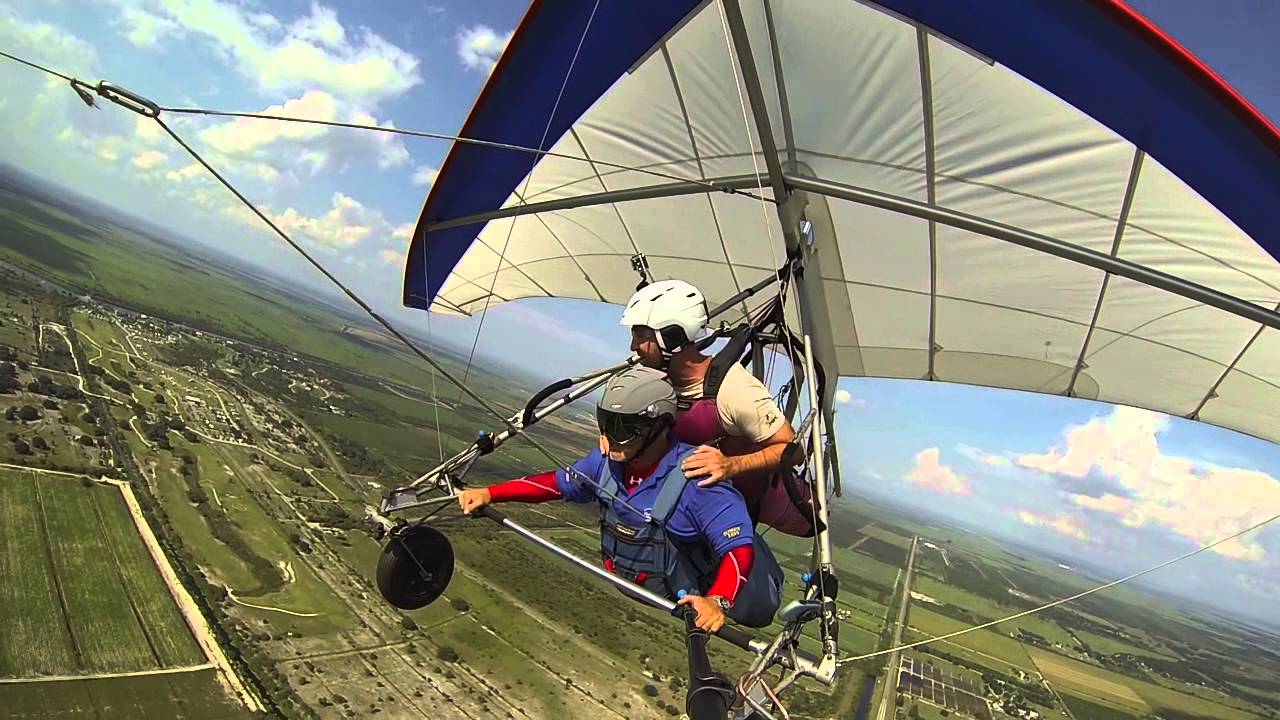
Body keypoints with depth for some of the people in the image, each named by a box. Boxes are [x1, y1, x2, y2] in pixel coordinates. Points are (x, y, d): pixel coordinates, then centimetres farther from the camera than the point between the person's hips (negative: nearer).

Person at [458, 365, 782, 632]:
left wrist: (717, 601, -49)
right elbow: (559, 483, 5)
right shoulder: (607, 460, -8)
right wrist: (489, 494, -2)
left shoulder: (697, 480, -29)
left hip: (681, 609, -4)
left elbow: (739, 548, -31)